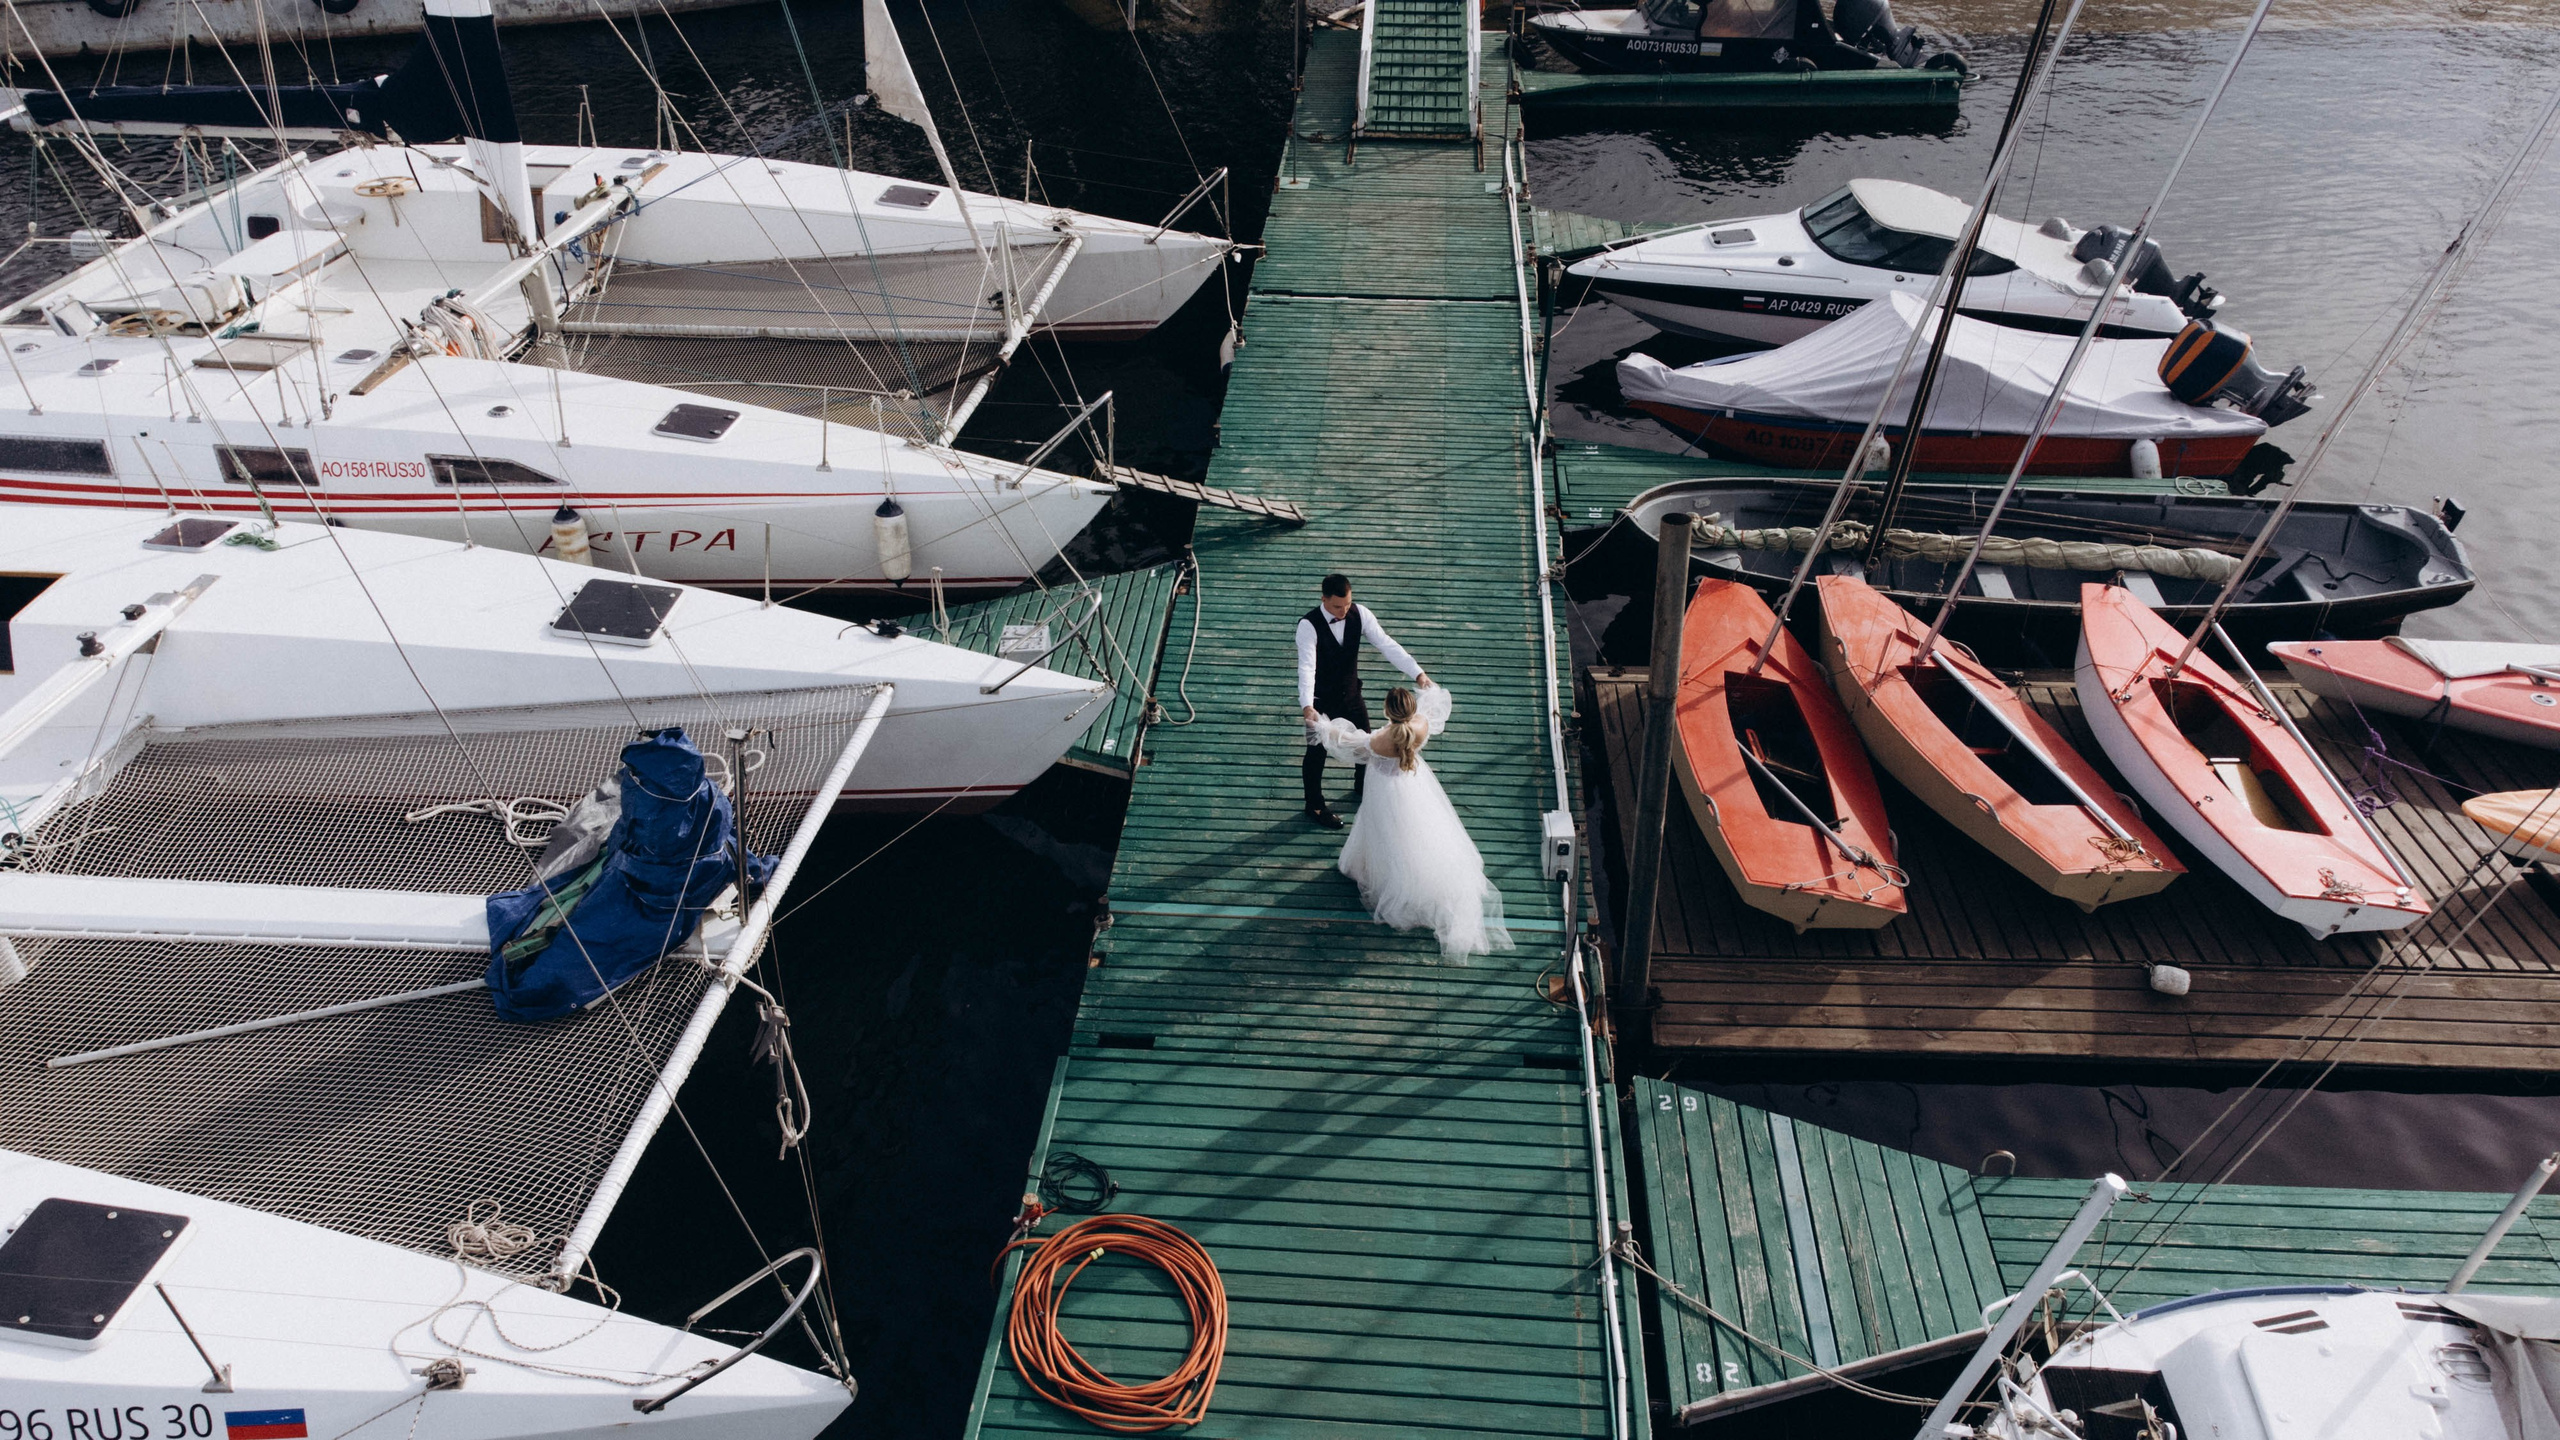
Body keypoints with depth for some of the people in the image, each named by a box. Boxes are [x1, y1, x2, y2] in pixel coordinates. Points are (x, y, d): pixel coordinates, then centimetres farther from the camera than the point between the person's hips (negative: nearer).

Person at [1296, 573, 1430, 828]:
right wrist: (1306, 706, -51)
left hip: (1351, 693, 5)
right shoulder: (1308, 625, -29)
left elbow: (1386, 645, -20)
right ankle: (1314, 806, 36)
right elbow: (1306, 667, -37)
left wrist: (1417, 673, -31)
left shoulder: (1360, 614, -16)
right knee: (1316, 752, 12)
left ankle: (1362, 791, 51)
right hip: (1320, 700, -5)